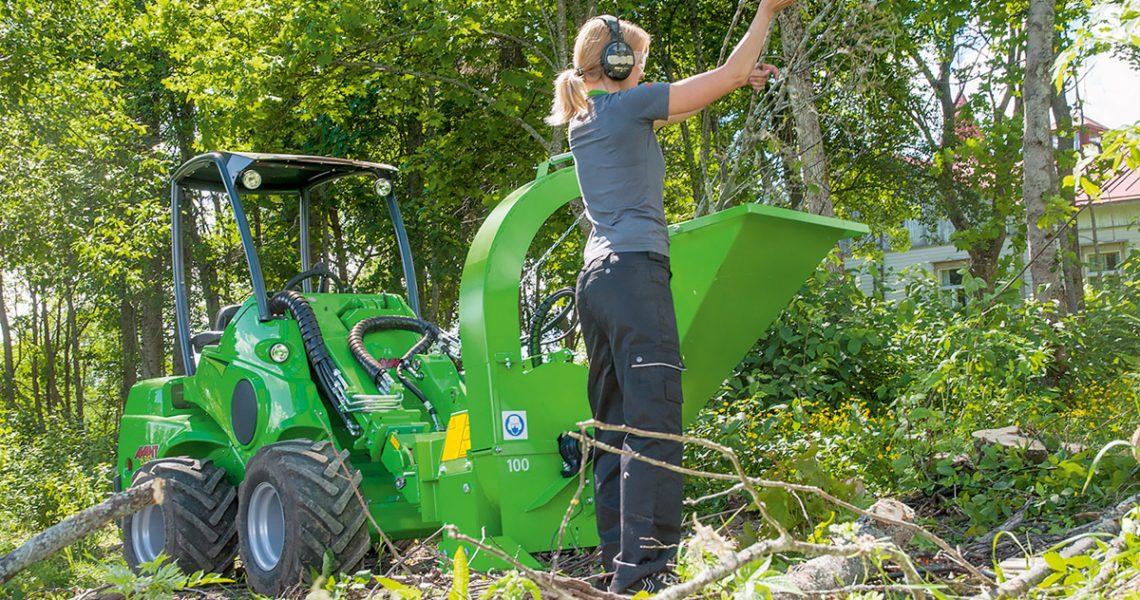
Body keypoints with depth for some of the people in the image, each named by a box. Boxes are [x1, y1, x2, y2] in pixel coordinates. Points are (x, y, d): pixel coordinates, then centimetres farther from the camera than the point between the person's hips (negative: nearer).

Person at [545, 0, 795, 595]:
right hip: (635, 272, -9)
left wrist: (740, 81, 31)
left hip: (594, 279, 9)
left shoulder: (584, 119, 20)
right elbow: (726, 75, 2)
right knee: (654, 425, -13)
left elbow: (666, 113, 32)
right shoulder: (628, 105, -3)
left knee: (613, 427, 8)